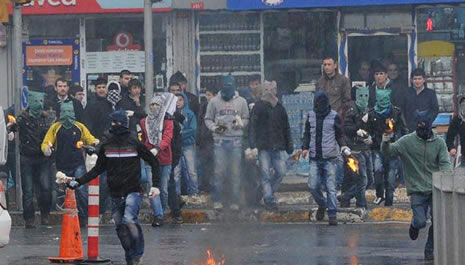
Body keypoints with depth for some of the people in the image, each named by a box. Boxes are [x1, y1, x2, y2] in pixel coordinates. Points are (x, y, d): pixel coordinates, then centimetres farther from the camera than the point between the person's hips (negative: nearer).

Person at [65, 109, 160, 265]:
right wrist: (79, 182, 5)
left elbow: (154, 163, 4)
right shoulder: (106, 145, 6)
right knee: (121, 228, 6)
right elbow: (98, 169, 15)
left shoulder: (134, 143, -4)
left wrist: (155, 185, -5)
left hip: (133, 191, -5)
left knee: (128, 219, -25)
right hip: (115, 194, 5)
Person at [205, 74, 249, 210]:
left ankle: (235, 201, 6)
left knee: (235, 172, 0)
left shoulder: (241, 101, 8)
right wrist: (214, 128, -8)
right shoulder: (214, 101, 7)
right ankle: (217, 200, 6)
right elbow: (208, 119, 10)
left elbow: (246, 119, 9)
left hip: (236, 141, 0)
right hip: (220, 140, 0)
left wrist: (240, 123, -12)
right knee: (219, 171, -3)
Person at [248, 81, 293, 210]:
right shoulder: (258, 107, 0)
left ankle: (268, 193, 18)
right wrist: (253, 146, -12)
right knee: (266, 174, -4)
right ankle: (269, 200, 1)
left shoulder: (280, 108, 14)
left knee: (281, 172, -1)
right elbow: (252, 127, -3)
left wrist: (289, 146, 14)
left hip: (278, 147, 4)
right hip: (263, 146, -4)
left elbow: (286, 129, 20)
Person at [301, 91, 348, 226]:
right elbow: (307, 134, 17)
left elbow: (339, 135, 6)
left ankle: (332, 214, 1)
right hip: (314, 158, 3)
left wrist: (343, 146, -12)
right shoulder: (311, 116, 8)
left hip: (330, 158, -3)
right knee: (313, 186, -2)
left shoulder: (334, 117, -1)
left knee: (330, 187, -5)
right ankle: (322, 205, 24)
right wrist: (305, 147, 2)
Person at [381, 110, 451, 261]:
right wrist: (386, 143, -27)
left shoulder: (439, 142, 1)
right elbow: (389, 152, -4)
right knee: (421, 222, -9)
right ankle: (414, 225, 30)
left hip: (435, 189, 2)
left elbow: (445, 163, -2)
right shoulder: (407, 141, -2)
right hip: (417, 190, -1)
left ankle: (430, 249, 17)